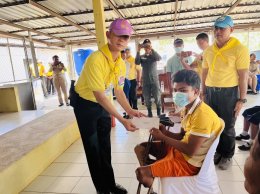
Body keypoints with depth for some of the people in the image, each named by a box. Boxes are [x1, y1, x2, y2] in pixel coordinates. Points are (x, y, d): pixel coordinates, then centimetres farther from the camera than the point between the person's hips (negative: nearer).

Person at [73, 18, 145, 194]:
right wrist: (122, 120, -32)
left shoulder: (121, 64, -4)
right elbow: (99, 95, -31)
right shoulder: (96, 59, -28)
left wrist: (130, 111, -8)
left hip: (103, 104, 7)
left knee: (105, 146, 16)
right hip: (85, 104, -7)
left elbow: (118, 90, 5)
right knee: (93, 148, 3)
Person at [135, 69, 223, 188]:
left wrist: (162, 137, -18)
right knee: (140, 148, 9)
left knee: (140, 172, -15)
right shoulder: (188, 108, 3)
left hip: (189, 162, -9)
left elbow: (190, 151, -27)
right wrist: (164, 132, -7)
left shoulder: (202, 114, -28)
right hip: (179, 150, 9)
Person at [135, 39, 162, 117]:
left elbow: (159, 58, -18)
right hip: (145, 81, 1)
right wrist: (138, 51, -22)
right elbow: (137, 62, -13)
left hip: (154, 79, -1)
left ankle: (159, 112, 13)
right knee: (147, 98, 8)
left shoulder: (154, 55, 3)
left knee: (157, 97, -1)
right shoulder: (141, 57, 5)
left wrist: (152, 49, -29)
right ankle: (149, 112, 22)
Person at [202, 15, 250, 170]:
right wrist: (204, 92, 10)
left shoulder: (239, 49, -8)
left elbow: (243, 76, -10)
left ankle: (227, 156, 26)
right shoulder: (208, 51, 8)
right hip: (210, 91, 5)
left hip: (228, 92, -5)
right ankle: (217, 151, 31)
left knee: (227, 127, 7)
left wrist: (242, 99, -12)